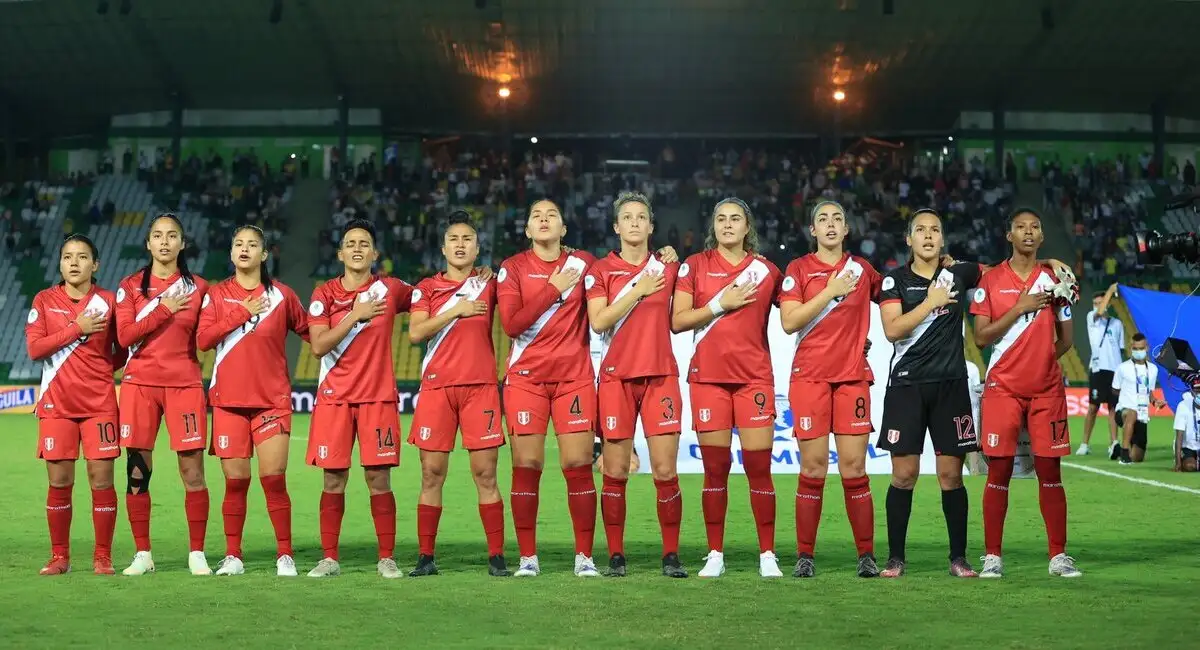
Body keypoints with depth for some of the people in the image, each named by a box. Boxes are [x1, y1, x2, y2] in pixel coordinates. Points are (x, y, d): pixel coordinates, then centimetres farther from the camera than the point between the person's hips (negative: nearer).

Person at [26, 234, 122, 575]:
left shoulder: (108, 301, 4)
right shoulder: (45, 300, 4)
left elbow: (122, 349, 13)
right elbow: (34, 348, -6)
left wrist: (103, 365, -4)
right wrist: (77, 328, -11)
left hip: (99, 402, 0)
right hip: (56, 403, 0)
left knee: (101, 478, -4)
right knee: (59, 481, 1)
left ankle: (102, 556, 6)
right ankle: (59, 556, 13)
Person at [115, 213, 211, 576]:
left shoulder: (198, 287, 8)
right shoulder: (130, 287, 8)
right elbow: (124, 336, -4)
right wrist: (164, 310, -9)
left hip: (185, 384, 0)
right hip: (140, 384, 1)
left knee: (192, 470, -5)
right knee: (137, 470, 0)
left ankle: (197, 553, 4)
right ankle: (142, 555, 10)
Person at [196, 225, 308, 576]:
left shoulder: (281, 294, 5)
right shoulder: (217, 294, 7)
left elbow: (309, 330, 13)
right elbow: (203, 339, -5)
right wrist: (242, 313, -9)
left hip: (272, 399, -1)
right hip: (228, 400, 1)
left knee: (274, 479, -7)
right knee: (235, 481, 1)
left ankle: (284, 556, 3)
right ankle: (232, 556, 12)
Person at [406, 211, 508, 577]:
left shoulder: (489, 284, 11)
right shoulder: (427, 288, 10)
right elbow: (415, 333, -3)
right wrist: (456, 310, -7)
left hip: (480, 386, 0)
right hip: (436, 387, 1)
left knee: (485, 474, -3)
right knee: (431, 474, 1)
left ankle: (497, 556, 2)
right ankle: (426, 557, 8)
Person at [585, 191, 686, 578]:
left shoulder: (668, 268, 11)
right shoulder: (600, 271, 6)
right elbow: (598, 321, -8)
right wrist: (638, 291, -7)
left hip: (661, 376, 1)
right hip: (617, 378, -1)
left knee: (665, 471, -4)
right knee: (615, 472, -1)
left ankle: (671, 556, 3)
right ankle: (615, 556, 8)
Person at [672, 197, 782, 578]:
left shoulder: (766, 270, 9)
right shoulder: (695, 266, 6)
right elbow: (678, 321, 0)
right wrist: (721, 304, -8)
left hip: (754, 376, 0)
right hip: (707, 376, 0)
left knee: (759, 465, -4)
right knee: (715, 467, 1)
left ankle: (768, 554, 4)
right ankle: (715, 554, 10)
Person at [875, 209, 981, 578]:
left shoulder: (957, 275, 8)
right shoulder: (895, 280, 2)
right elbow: (892, 330, -10)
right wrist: (930, 302, -12)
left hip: (951, 384, 2)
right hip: (907, 384, -1)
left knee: (951, 474, 2)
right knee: (903, 474, -2)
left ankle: (959, 558, 10)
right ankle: (895, 558, 7)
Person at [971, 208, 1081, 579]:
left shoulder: (1054, 279, 8)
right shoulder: (991, 281, 3)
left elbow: (1065, 338, 12)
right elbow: (981, 337, -4)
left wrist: (1041, 362, 3)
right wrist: (1019, 308, -10)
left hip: (1047, 390, 2)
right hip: (1003, 388, -2)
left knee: (1050, 471, 2)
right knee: (999, 471, -2)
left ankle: (1058, 555, 9)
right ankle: (992, 557, 4)